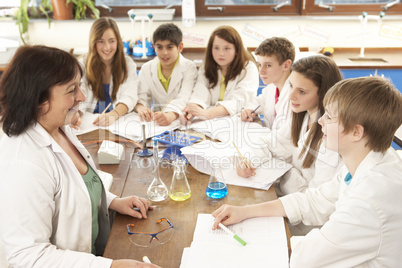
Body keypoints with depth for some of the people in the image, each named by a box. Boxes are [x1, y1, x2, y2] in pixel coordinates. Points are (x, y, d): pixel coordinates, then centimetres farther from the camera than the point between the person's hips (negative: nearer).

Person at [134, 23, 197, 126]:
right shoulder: (146, 68, 8)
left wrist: (171, 115, -40)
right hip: (156, 117, 4)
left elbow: (183, 98, -19)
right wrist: (140, 107, -24)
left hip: (181, 118, -4)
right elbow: (142, 96, 1)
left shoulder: (189, 67, -5)